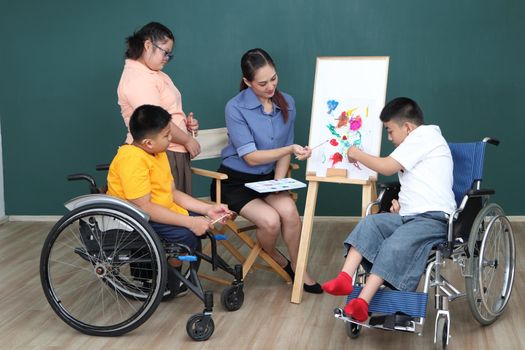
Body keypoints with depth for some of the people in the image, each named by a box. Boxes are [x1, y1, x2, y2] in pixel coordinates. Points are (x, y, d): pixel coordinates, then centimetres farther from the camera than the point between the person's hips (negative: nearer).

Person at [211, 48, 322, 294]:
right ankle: (277, 259, 6)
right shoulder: (235, 108, -17)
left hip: (267, 178, 4)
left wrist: (279, 181, -8)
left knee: (289, 211, -26)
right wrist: (290, 149, -29)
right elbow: (251, 157, -19)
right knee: (270, 220, -27)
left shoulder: (286, 103, -1)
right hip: (236, 181, -4)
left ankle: (297, 267, -3)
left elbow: (284, 150, 8)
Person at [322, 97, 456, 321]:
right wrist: (399, 203, 13)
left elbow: (387, 167, -10)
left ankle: (362, 302, -39)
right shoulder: (417, 143, 27)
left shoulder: (425, 135, -3)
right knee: (368, 224, -13)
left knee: (394, 245, -30)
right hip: (409, 215, 9)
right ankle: (345, 279, -28)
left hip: (433, 218, -9)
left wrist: (357, 155, 4)